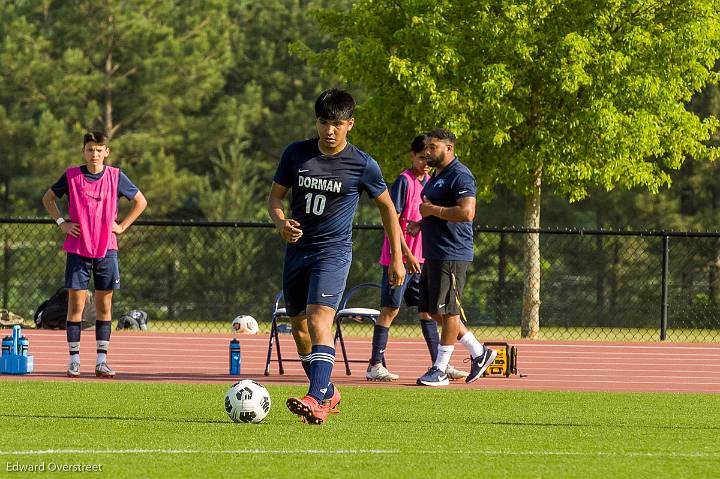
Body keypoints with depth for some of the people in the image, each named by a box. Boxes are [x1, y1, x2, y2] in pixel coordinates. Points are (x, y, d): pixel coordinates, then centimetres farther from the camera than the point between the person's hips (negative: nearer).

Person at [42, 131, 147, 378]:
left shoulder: (115, 177, 1)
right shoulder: (71, 176, 0)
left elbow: (140, 201, 13)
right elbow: (48, 198, 14)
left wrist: (122, 226, 3)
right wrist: (62, 223, 2)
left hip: (106, 250, 1)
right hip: (77, 249, -1)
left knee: (104, 305, 3)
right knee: (76, 304, -3)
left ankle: (102, 361, 7)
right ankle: (74, 360, 2)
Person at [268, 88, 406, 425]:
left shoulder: (363, 166, -7)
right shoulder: (296, 154, 1)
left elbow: (387, 208, 7)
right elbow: (275, 195, 10)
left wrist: (397, 258, 8)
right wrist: (281, 223, -13)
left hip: (333, 251, -5)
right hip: (297, 249, 5)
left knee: (319, 320, -24)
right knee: (298, 325, 12)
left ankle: (316, 401, -36)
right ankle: (328, 392, 32)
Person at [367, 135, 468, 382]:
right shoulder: (404, 182, -11)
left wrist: (420, 223, -5)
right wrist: (407, 254, -18)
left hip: (420, 259, 8)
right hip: (398, 257, -8)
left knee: (427, 309, 9)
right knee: (390, 310, -6)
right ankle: (375, 365, -3)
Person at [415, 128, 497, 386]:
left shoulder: (460, 176, -13)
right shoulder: (436, 176, 19)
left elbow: (466, 212, -26)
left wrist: (433, 210, -16)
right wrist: (422, 223, 14)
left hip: (452, 256, -11)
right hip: (433, 255, 11)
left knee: (447, 311, -6)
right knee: (433, 310, 12)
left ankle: (440, 370, -2)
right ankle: (479, 352, 21)